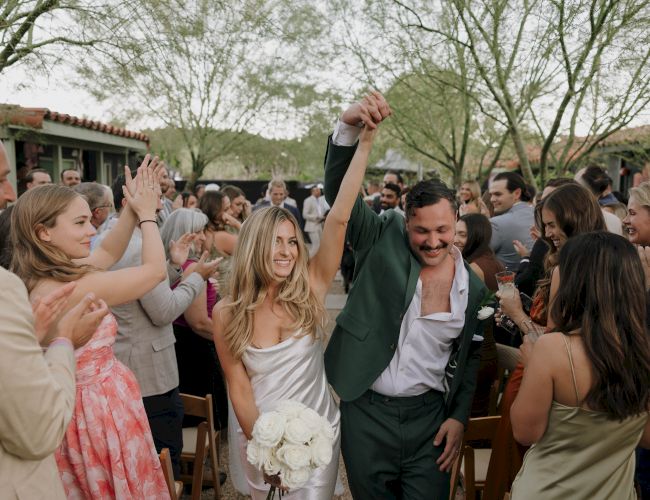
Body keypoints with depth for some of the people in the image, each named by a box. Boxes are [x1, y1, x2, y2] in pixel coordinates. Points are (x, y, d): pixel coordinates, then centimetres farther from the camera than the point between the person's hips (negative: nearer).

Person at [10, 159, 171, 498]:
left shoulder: (37, 281, -1)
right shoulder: (70, 289, -28)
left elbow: (108, 253, 11)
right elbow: (156, 269, -17)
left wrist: (132, 210, 2)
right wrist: (147, 214, -4)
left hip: (87, 408, 9)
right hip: (101, 412, -9)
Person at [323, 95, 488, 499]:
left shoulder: (473, 286, -1)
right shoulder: (385, 239, -6)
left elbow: (471, 358, 8)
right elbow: (340, 192, -16)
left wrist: (459, 417, 1)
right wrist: (349, 127, -30)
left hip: (430, 415, 1)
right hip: (366, 410, 0)